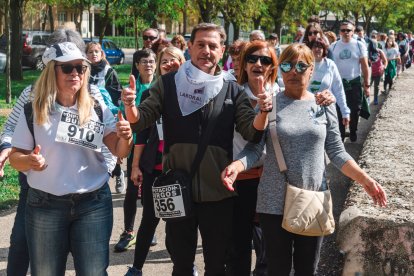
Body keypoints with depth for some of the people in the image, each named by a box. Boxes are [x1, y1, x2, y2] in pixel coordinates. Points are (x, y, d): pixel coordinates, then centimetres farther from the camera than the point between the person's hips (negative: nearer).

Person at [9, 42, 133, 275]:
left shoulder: (98, 109, 0)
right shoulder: (33, 111, -3)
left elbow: (120, 152, -4)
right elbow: (16, 157, 1)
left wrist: (126, 138, -26)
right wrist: (29, 161, -22)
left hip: (93, 204, 1)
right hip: (44, 205, 0)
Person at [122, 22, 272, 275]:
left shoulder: (233, 91, 1)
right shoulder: (169, 84, 0)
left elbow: (252, 133, -8)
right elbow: (140, 121, -8)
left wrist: (263, 112, -29)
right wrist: (131, 106, -30)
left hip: (219, 191, 1)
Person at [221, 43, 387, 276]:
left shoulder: (323, 105, 2)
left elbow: (336, 151, 3)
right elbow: (254, 148, -6)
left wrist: (365, 180, -7)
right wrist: (236, 166, -27)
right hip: (275, 203, -1)